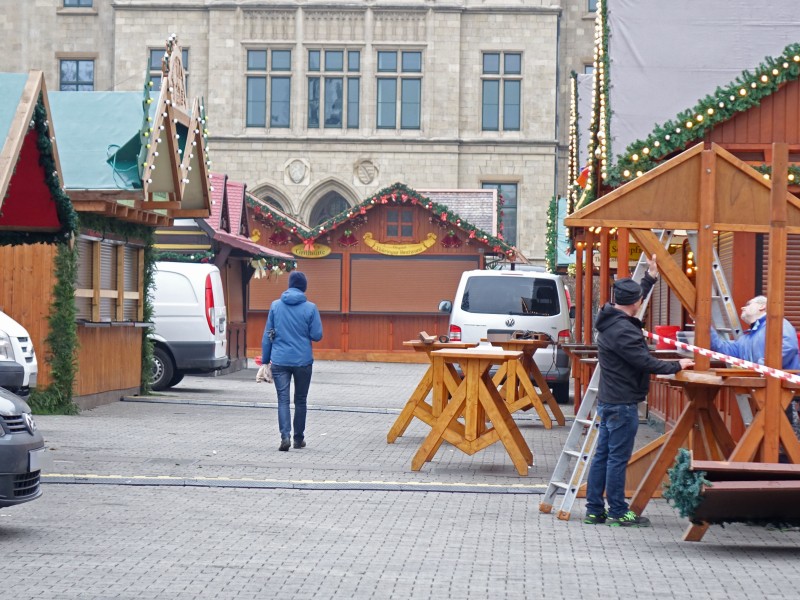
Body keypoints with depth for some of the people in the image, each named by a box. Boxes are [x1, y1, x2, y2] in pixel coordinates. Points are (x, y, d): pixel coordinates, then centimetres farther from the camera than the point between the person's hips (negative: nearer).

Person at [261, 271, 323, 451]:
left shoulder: (275, 306, 2)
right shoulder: (310, 308, -6)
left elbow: (267, 335, 5)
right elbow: (317, 335, -5)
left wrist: (265, 359, 13)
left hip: (279, 361, 1)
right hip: (303, 361, 0)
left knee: (283, 399, -1)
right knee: (300, 400, 13)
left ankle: (285, 435, -19)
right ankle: (299, 438, 19)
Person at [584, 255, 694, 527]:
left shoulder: (610, 320, 10)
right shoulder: (622, 330, -20)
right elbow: (645, 362, -20)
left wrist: (650, 277, 36)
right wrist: (676, 366, -8)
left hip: (608, 401, 10)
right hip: (622, 403, -10)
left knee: (602, 455, 11)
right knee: (618, 458, -4)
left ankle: (594, 510, 14)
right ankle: (618, 513, 1)